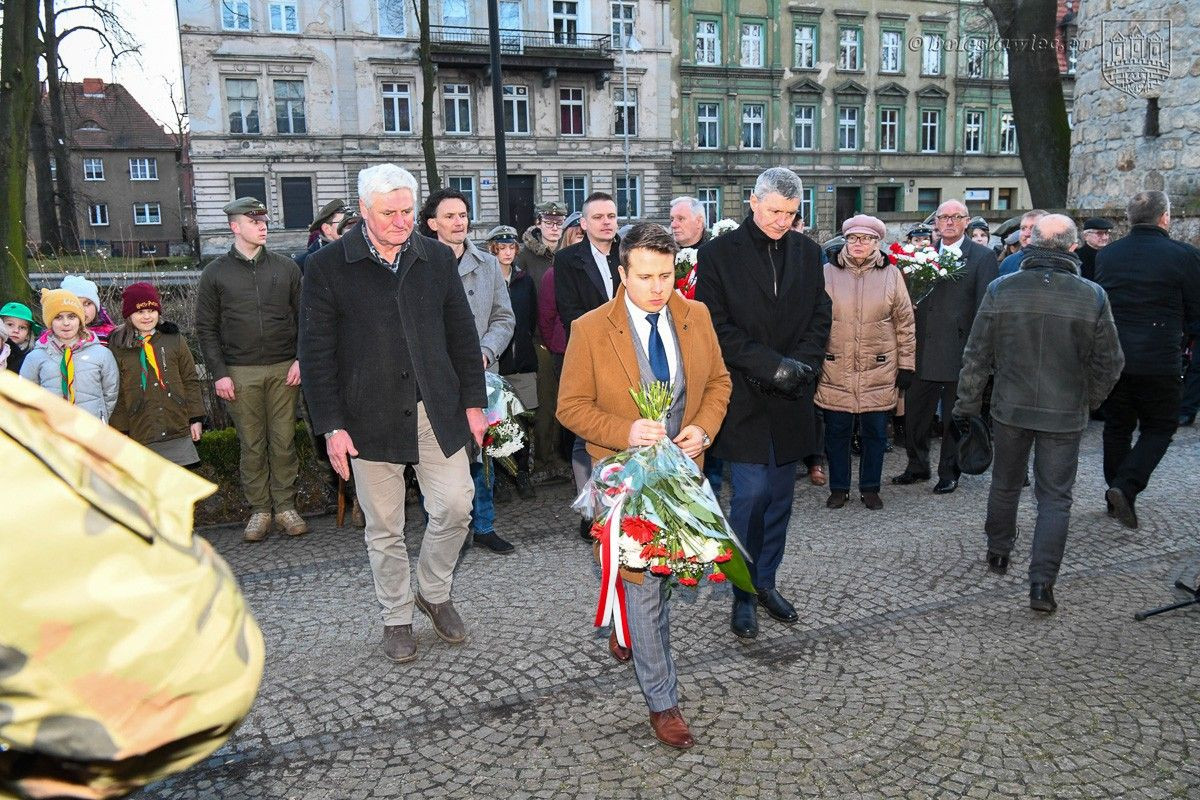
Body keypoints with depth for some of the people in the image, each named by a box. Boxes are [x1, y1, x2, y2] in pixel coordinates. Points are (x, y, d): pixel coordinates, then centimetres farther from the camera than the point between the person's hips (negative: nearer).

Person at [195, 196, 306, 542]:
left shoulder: (286, 267, 8)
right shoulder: (215, 273, 5)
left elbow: (303, 316, 9)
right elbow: (206, 327, 5)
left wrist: (301, 359, -2)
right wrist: (218, 372, -3)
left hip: (283, 369, 1)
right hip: (240, 373, -1)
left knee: (284, 441, 3)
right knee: (252, 445, 5)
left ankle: (286, 506, 14)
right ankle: (259, 509, 15)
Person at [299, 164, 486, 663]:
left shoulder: (437, 258, 5)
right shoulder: (327, 266, -4)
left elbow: (462, 334, 9)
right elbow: (316, 353, -4)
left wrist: (473, 401, 5)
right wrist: (331, 426, -8)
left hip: (436, 410, 3)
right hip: (370, 416, -2)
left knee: (455, 507, 2)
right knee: (384, 528, 7)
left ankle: (433, 593, 29)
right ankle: (397, 618, 27)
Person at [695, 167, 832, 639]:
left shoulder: (807, 252, 8)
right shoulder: (719, 253, -5)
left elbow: (820, 316, 10)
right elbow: (716, 326, -9)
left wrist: (802, 364, -8)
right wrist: (771, 365, -16)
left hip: (790, 397, 4)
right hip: (744, 396, -4)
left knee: (780, 496, 11)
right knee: (751, 495, -6)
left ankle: (765, 582, 27)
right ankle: (743, 596, 9)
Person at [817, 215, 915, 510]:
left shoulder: (891, 275, 2)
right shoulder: (828, 273, 2)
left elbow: (905, 323, 5)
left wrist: (906, 364, 2)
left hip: (879, 371, 0)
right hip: (836, 371, 0)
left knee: (875, 432, 8)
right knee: (837, 431, 7)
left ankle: (870, 488, 24)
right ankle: (838, 488, 22)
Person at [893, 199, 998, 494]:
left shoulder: (982, 257, -3)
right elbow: (914, 298, 11)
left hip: (958, 350, -4)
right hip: (923, 351, 4)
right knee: (913, 412, 11)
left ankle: (949, 473, 23)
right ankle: (917, 467, 28)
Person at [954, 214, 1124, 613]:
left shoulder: (1000, 290, -9)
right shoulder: (1093, 296, -9)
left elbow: (977, 357, -4)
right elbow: (1109, 363, -1)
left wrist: (966, 406, 6)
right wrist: (1090, 400, 17)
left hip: (1010, 408, 1)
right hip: (1065, 415, -1)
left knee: (1005, 485, 20)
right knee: (1055, 497, 7)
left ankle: (998, 553, 36)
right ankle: (1042, 583, 2)